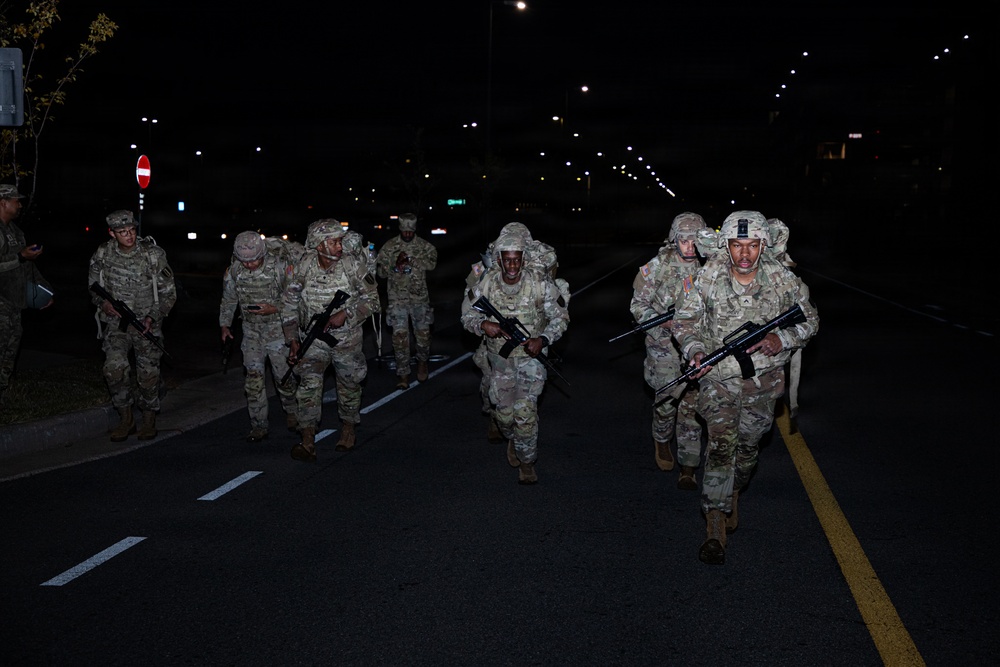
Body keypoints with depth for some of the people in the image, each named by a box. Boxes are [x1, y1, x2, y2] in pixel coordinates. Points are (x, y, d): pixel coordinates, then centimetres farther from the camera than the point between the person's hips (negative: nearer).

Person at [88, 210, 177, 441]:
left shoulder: (153, 254, -13)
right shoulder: (103, 254, -5)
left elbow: (168, 292, -4)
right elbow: (93, 283, 12)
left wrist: (153, 317, -16)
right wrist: (103, 302, -9)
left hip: (146, 322, -1)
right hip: (116, 320, 1)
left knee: (148, 372, -3)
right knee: (115, 367, -18)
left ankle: (149, 420, 19)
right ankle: (126, 419, -1)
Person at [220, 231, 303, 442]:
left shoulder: (280, 266, -16)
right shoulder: (234, 270, -4)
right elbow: (228, 299, 13)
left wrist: (275, 309, -21)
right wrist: (225, 324, 14)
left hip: (278, 328, -3)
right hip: (252, 330, 3)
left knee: (284, 375, 3)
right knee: (254, 379, -1)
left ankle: (290, 412, 30)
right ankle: (258, 426, 6)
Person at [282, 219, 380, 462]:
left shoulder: (353, 266, -16)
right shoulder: (303, 268, -13)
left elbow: (371, 299, -9)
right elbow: (289, 304, -3)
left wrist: (345, 313, -23)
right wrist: (293, 340, -7)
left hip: (346, 339, 0)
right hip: (313, 339, 0)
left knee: (349, 385, 14)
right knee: (309, 384, -15)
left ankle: (349, 427, 40)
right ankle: (308, 442, -16)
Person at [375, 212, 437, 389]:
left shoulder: (424, 246, 1)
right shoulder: (389, 246, 2)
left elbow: (432, 263, -16)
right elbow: (381, 272, 1)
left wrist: (410, 260, -25)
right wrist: (395, 264, -18)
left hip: (419, 297, 0)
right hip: (397, 297, 0)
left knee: (423, 332, 5)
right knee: (399, 335, -4)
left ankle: (422, 361, 34)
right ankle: (404, 374, 2)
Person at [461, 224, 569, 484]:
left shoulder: (541, 284, -16)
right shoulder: (485, 285, -11)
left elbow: (560, 317, -6)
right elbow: (467, 314, 3)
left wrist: (543, 339, -23)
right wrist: (482, 324, -20)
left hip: (531, 356, -2)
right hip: (500, 358, 3)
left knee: (525, 412, -14)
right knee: (503, 413, 7)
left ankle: (526, 461, 6)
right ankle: (513, 440, 42)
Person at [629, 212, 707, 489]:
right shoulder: (658, 266, -6)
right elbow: (638, 305, -2)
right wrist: (665, 322, -17)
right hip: (664, 344, -2)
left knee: (691, 403, 1)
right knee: (669, 396, -8)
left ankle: (688, 469, 7)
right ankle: (661, 440, 26)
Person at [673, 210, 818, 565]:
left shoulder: (783, 279, -9)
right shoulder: (708, 276, -11)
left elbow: (809, 320, 3)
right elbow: (686, 318, -1)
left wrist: (781, 339, -15)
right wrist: (696, 350, -19)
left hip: (762, 379, 2)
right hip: (719, 376, -2)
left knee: (747, 445, 15)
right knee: (721, 443, -14)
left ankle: (732, 497, 44)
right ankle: (715, 527, -10)